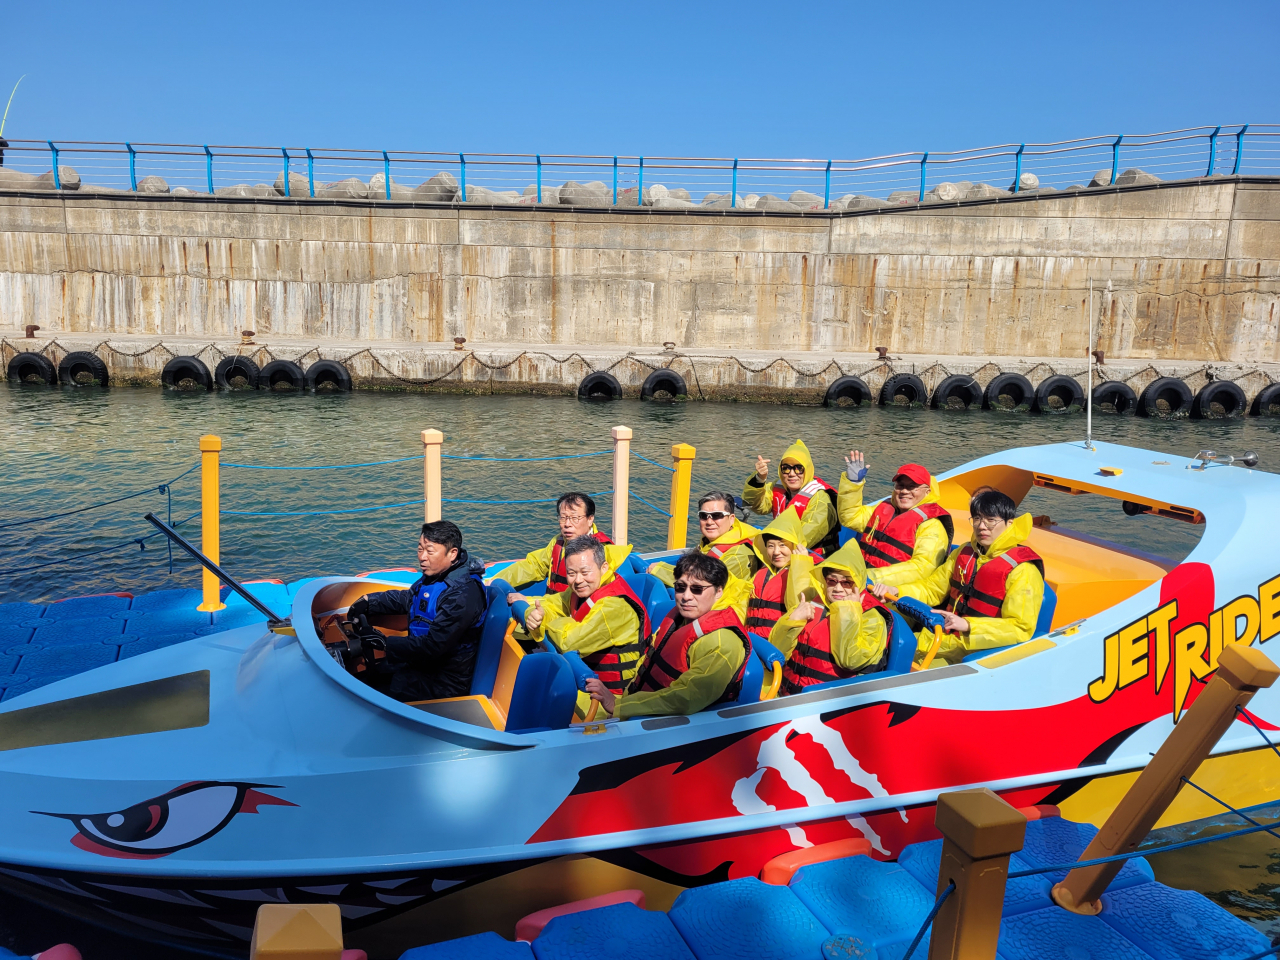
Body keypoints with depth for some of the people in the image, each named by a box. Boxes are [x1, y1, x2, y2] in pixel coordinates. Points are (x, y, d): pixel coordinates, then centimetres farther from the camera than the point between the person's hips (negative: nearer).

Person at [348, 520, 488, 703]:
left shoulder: (462, 594, -29)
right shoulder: (437, 573, 1)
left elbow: (432, 646, -31)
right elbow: (407, 598, 18)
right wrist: (369, 601, 3)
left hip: (444, 683, -9)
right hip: (423, 663, 9)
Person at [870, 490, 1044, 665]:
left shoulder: (1022, 570, -12)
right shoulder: (965, 552, 13)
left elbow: (1021, 628, -18)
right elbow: (932, 587, 18)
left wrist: (968, 625, -28)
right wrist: (895, 592, -1)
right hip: (943, 634, 7)